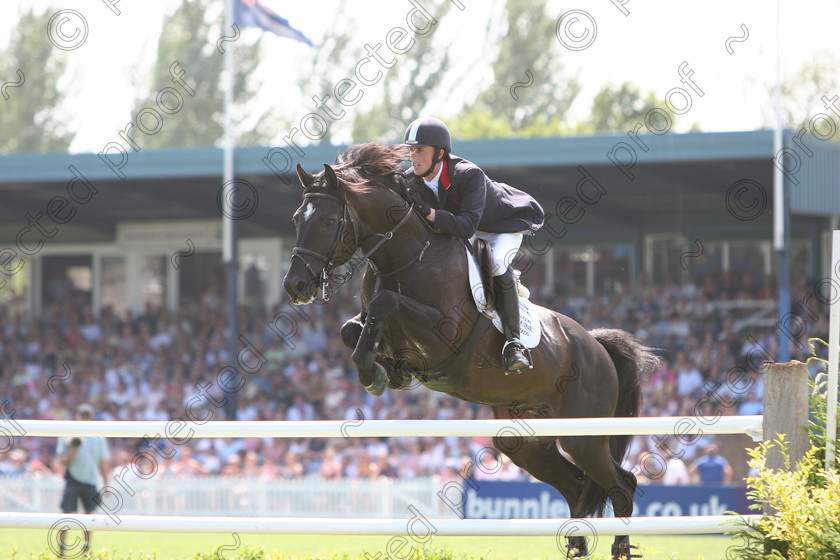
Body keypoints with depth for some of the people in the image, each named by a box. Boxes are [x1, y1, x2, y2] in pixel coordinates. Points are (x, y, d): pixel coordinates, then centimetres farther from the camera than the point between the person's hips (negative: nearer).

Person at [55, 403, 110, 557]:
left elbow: (103, 462, 14)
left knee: (89, 514, 7)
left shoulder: (98, 437, 9)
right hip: (73, 480, -3)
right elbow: (62, 460, -2)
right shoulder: (68, 436, 0)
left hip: (91, 481, 3)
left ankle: (87, 547, 18)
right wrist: (73, 452, -21)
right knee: (67, 513, -10)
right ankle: (61, 546, -5)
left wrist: (106, 482, 9)